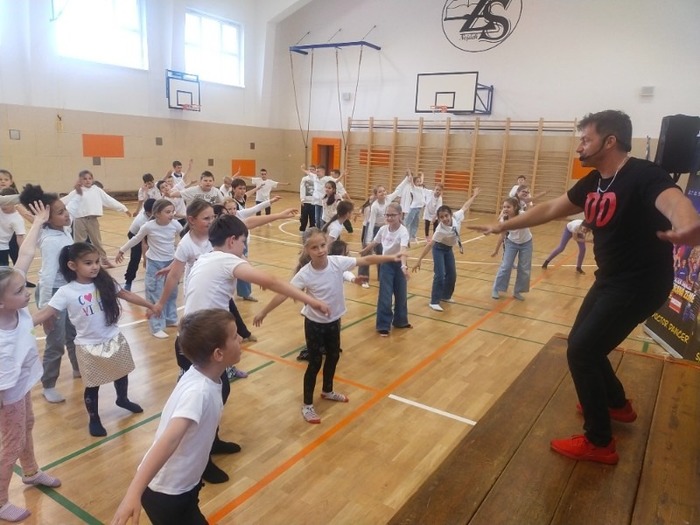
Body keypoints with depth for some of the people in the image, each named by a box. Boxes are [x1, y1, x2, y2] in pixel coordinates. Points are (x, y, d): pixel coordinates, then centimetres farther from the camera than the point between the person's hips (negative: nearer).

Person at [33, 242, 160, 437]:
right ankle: (94, 419, 32)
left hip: (114, 339, 4)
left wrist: (150, 306, 12)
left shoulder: (105, 282, -7)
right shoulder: (66, 292, -16)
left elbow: (126, 295, 5)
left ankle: (123, 399, 52)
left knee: (121, 374, 23)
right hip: (88, 346, -4)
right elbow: (45, 313, -17)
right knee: (93, 385, 9)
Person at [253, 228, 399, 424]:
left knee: (333, 356, 22)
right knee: (315, 363, 4)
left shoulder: (337, 262, -17)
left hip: (334, 320, 5)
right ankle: (307, 405, 22)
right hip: (314, 323, -5)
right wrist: (263, 312, -20)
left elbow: (366, 260, -12)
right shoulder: (305, 274, -24)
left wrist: (391, 258, -12)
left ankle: (327, 391, 48)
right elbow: (283, 293, -21)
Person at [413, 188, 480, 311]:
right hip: (439, 249, -6)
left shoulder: (456, 217, -25)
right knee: (440, 275, -14)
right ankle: (434, 302, -6)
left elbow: (465, 207, -5)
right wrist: (419, 260, -40)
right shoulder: (440, 230, -36)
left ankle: (445, 296, 34)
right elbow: (429, 244, -37)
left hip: (449, 249, 6)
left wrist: (474, 196, 8)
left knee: (452, 274, 14)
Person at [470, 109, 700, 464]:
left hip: (639, 284, -9)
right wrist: (503, 226, 17)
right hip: (610, 279, 9)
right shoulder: (593, 182, 3)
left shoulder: (644, 176, -23)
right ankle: (618, 404, 46)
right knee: (584, 344, 20)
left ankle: (599, 443, 8)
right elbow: (551, 209, 13)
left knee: (580, 352, -9)